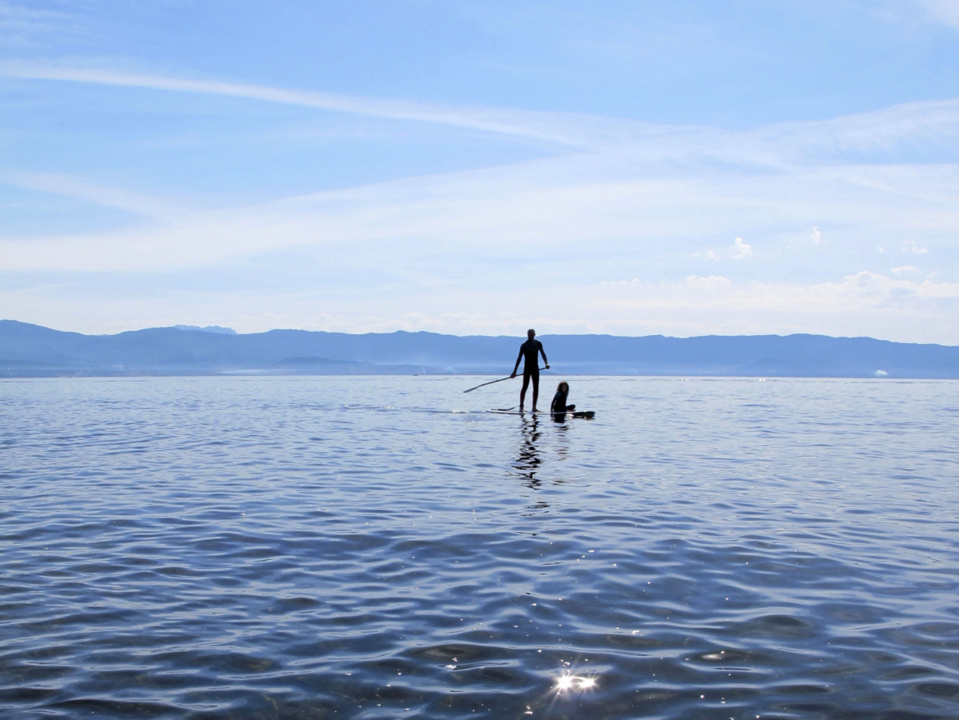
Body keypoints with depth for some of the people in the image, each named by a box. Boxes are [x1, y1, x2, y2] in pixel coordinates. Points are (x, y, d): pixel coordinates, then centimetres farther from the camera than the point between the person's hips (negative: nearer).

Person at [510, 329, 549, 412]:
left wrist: (546, 363, -15)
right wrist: (514, 371, -14)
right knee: (525, 387, -7)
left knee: (536, 388, 2)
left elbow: (543, 354, 5)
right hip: (527, 368, -5)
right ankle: (521, 406, -5)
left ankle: (534, 407, 6)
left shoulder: (538, 344, 6)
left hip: (535, 368, 5)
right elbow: (519, 358, -10)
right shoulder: (524, 345, -7)